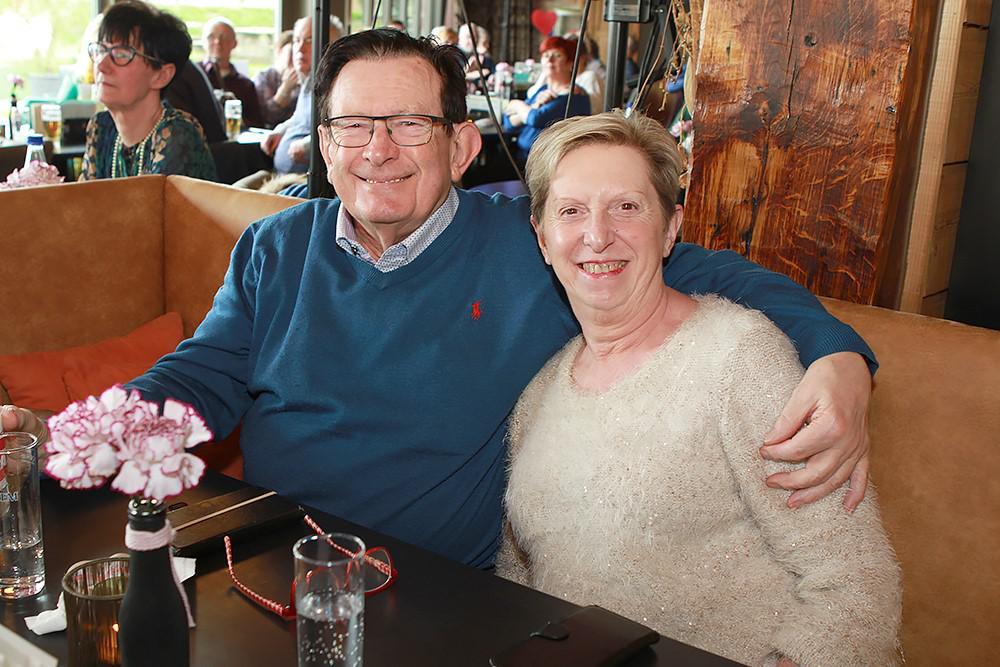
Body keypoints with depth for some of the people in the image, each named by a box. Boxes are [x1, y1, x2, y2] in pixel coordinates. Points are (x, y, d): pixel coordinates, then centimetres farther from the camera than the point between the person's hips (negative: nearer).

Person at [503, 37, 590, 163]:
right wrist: (535, 106, -8)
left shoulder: (575, 95, -5)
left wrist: (519, 105, 2)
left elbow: (537, 119, -19)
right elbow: (509, 125, 9)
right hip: (520, 159, 7)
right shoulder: (542, 90, 17)